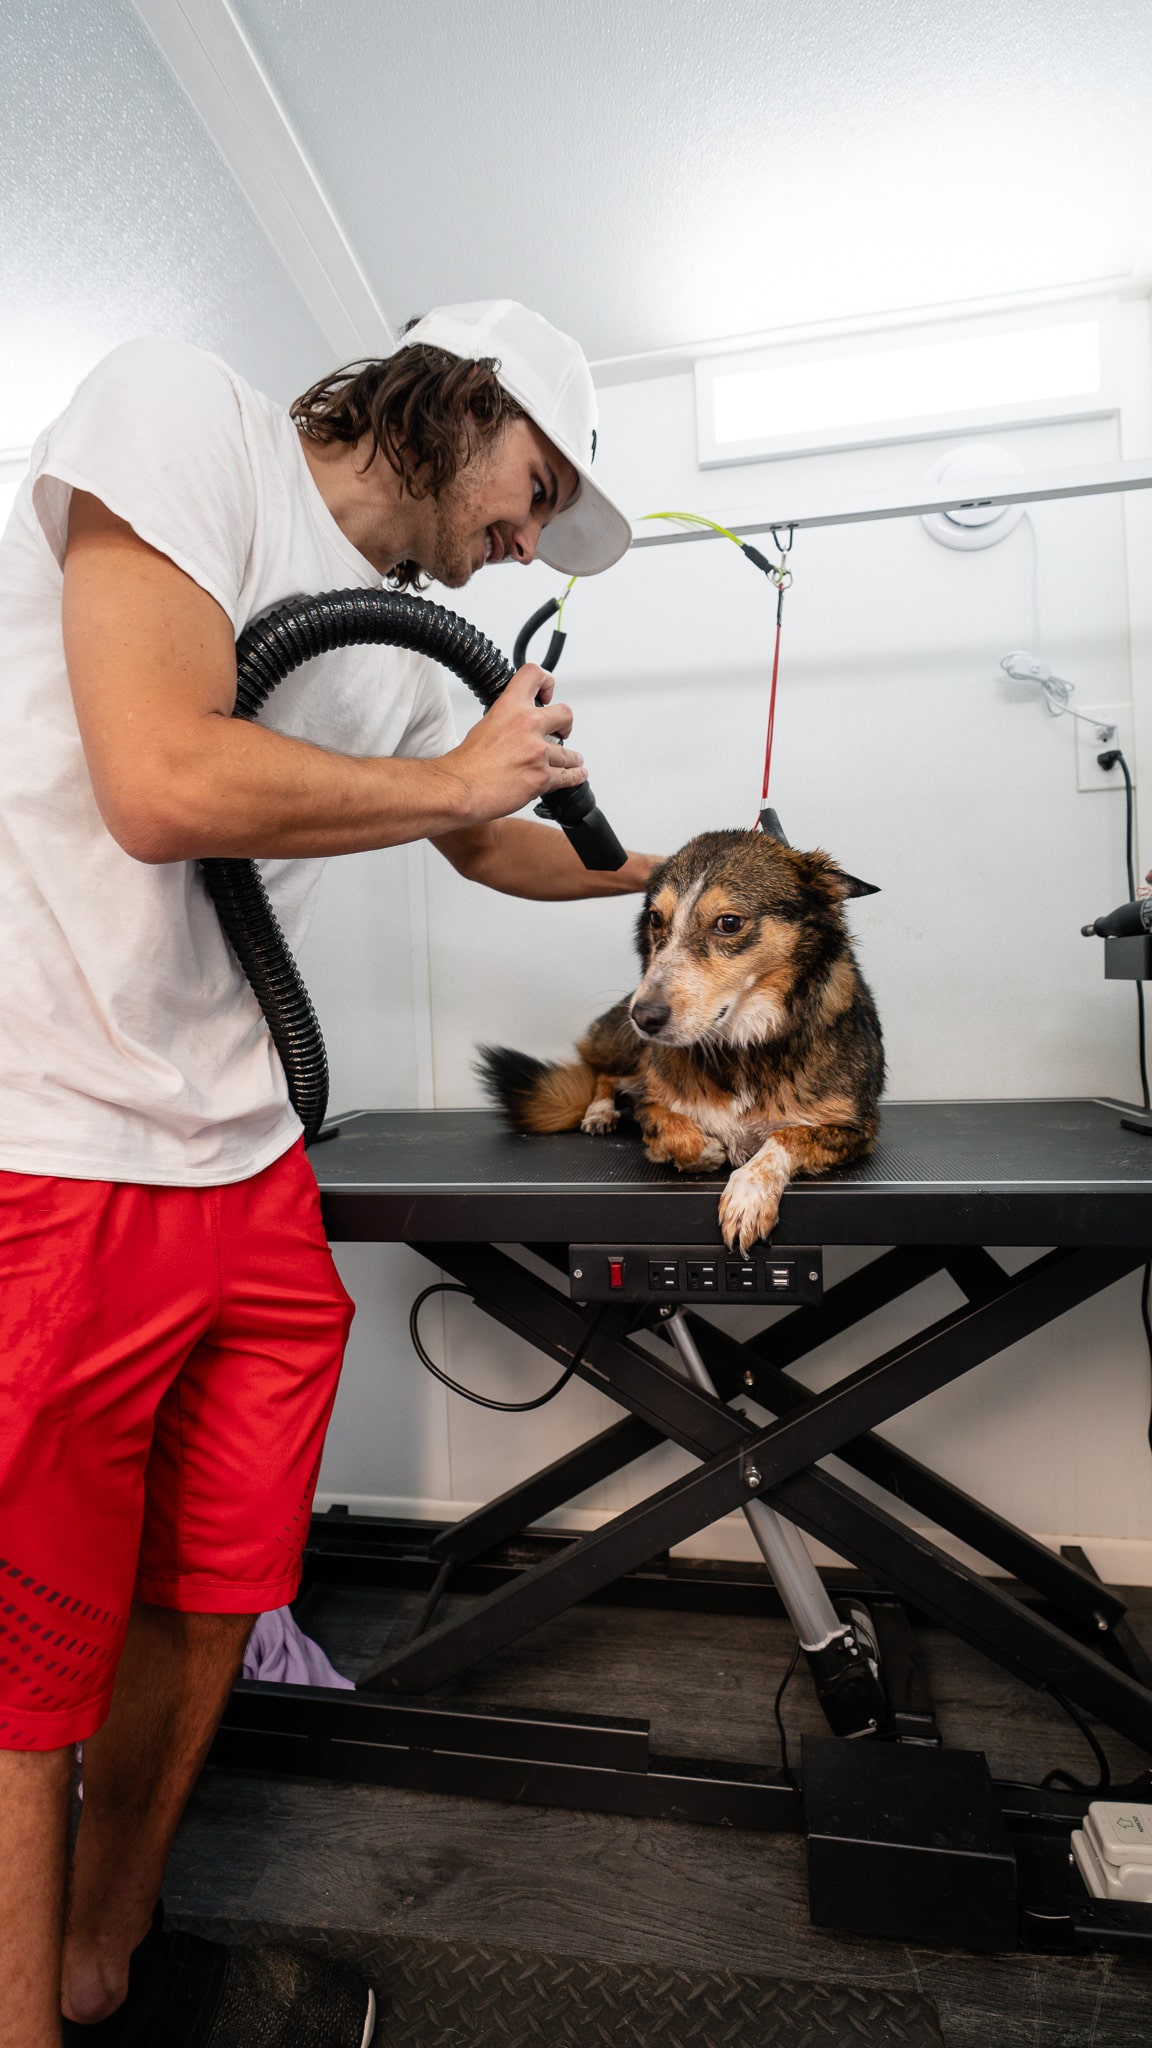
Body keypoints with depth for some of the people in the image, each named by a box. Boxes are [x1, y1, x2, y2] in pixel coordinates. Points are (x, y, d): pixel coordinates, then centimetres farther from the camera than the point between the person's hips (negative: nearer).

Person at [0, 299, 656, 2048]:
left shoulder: (402, 661, 18)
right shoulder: (182, 411, -2)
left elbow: (497, 849, 33)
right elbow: (165, 780, -18)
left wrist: (683, 869, 34)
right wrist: (458, 777, -5)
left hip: (245, 1169, 8)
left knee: (212, 1596, 19)